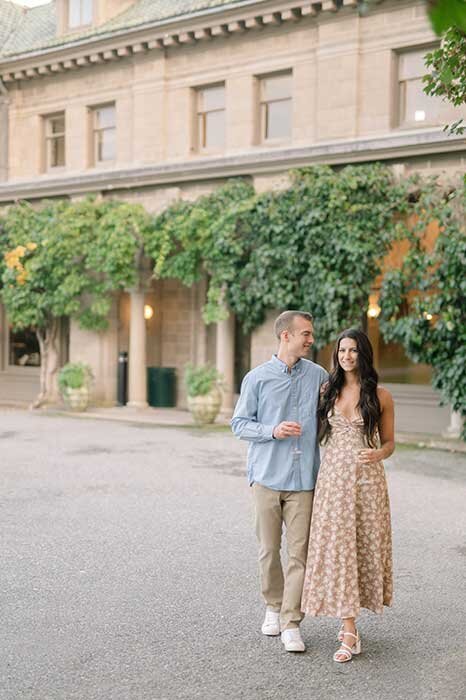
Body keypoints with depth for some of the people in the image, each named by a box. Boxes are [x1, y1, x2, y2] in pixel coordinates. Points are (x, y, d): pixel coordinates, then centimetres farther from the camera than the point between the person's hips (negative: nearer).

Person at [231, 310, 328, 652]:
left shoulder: (318, 375, 7)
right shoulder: (257, 378, 1)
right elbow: (239, 424, 3)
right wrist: (273, 430, -12)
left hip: (304, 478, 1)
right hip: (267, 475, -1)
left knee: (299, 552, -3)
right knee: (269, 550, 8)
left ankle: (291, 623, 4)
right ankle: (274, 607, 29)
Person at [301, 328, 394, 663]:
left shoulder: (380, 395, 0)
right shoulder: (328, 391, 6)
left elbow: (389, 442, 5)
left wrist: (378, 453, -15)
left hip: (367, 478, -1)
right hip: (333, 475, 1)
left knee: (364, 546, 4)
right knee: (337, 547, -2)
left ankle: (349, 623, 20)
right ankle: (349, 630, 5)